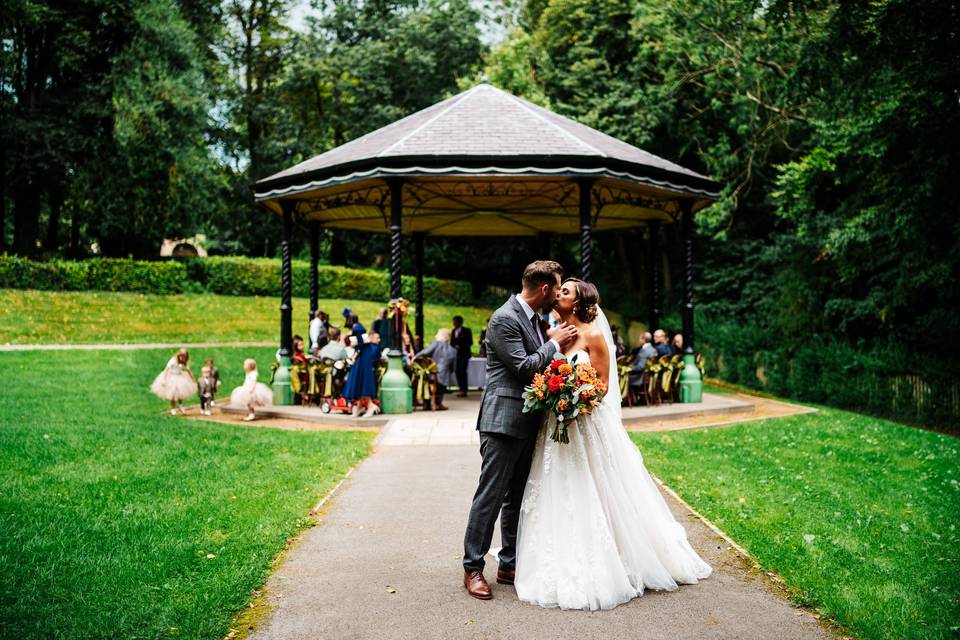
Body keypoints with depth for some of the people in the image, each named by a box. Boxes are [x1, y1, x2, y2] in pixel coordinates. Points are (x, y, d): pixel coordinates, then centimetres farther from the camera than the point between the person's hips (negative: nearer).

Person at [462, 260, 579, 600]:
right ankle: (473, 568, 7)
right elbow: (524, 367, -18)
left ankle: (510, 565, 24)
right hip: (504, 419, -9)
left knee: (518, 496, 14)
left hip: (528, 422, 10)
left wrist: (555, 341, 6)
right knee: (490, 495, -3)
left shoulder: (533, 319, 14)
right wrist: (554, 343, -8)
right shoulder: (504, 319, -14)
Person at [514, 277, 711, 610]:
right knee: (560, 499, 8)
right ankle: (565, 570, 19)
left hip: (588, 425, -5)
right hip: (557, 429, 6)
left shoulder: (593, 336, -7)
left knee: (593, 497, 2)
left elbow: (603, 384, -8)